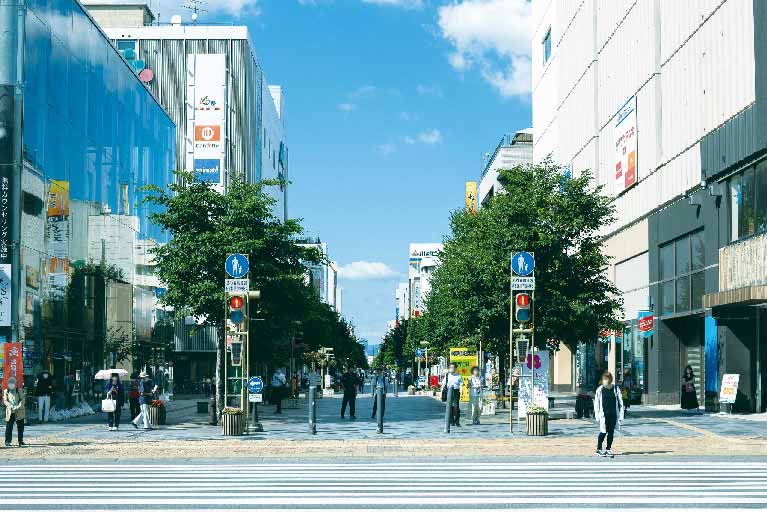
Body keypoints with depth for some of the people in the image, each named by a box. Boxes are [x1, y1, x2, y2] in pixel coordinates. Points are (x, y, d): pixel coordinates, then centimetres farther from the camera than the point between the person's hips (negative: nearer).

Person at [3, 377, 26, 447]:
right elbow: (5, 401, 1)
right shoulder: (6, 391, 8)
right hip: (10, 412, 0)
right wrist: (11, 406, -15)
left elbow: (22, 399, -1)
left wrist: (19, 406, -18)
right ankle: (7, 441, 2)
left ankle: (21, 441, 14)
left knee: (20, 427, 5)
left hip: (19, 412, 1)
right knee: (9, 427, -3)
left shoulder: (20, 391, 6)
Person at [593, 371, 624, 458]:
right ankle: (599, 449, 6)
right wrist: (597, 415, -1)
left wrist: (620, 415, 3)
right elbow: (596, 403, 5)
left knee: (611, 432, 4)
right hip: (604, 414, -2)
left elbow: (620, 403, 6)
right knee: (603, 432, -6)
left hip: (613, 415, 2)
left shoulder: (616, 389, 1)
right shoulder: (600, 390, 0)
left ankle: (608, 450, 14)